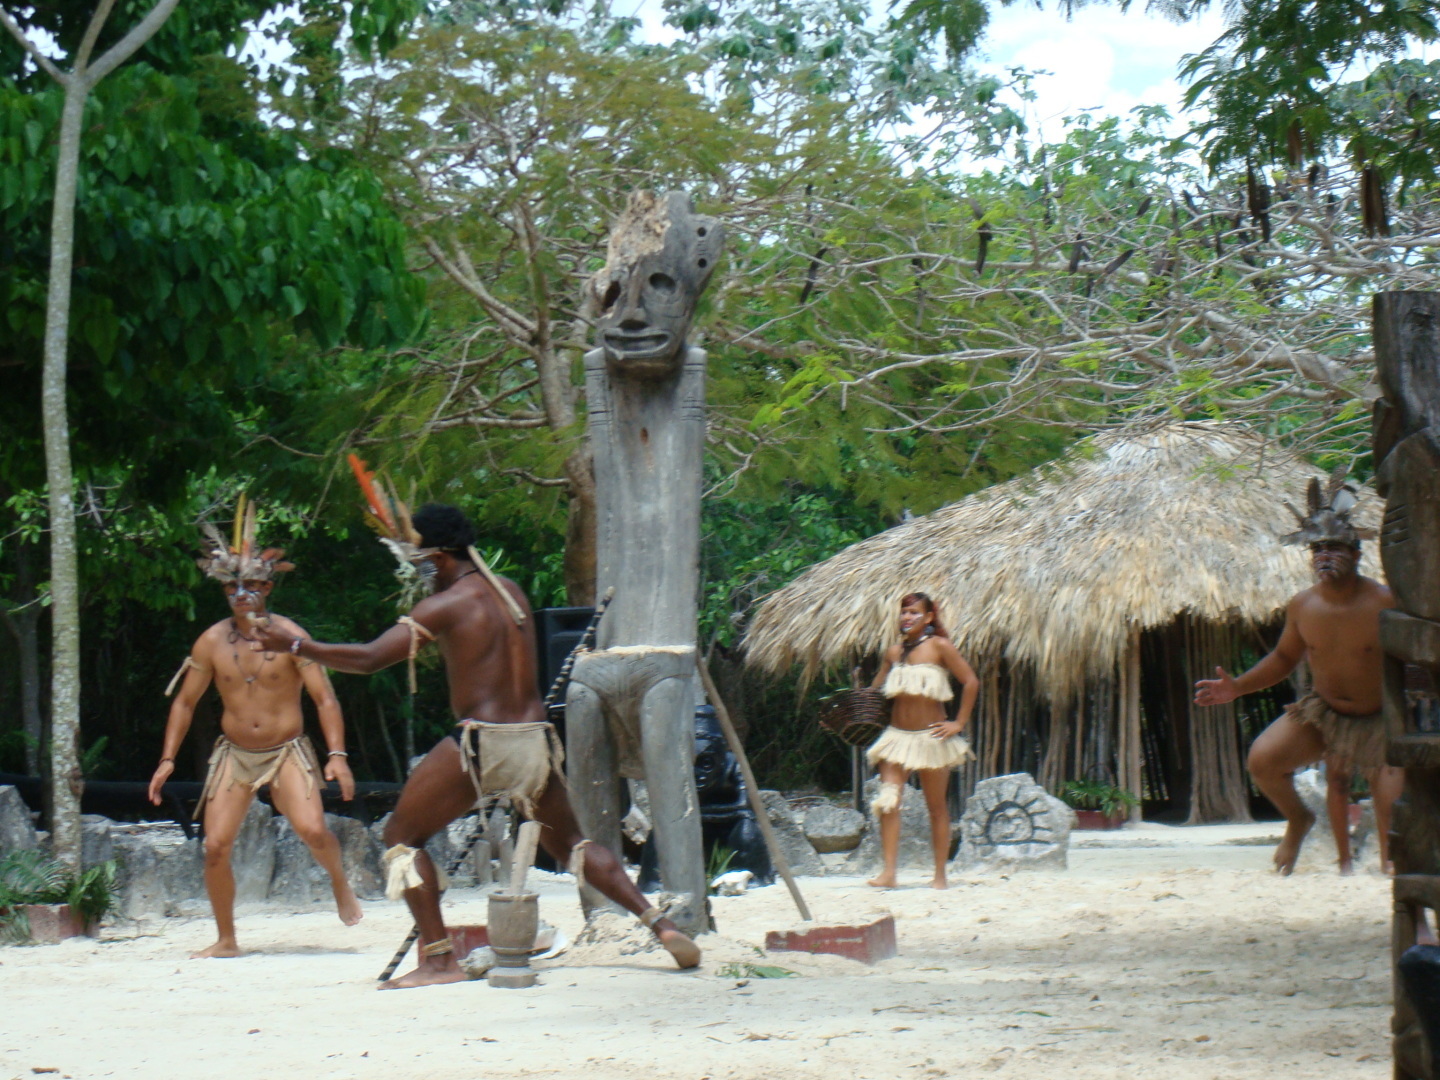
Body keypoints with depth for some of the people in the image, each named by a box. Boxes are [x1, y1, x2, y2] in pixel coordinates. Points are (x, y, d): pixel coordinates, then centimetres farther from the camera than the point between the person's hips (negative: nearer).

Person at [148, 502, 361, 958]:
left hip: (287, 751, -3)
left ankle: (339, 882, 12)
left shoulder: (289, 637, -9)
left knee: (312, 830, -22)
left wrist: (337, 755, -21)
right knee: (216, 847, -8)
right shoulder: (211, 642, 0)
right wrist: (167, 759, 2)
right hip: (234, 753, 3)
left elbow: (324, 699, -10)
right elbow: (185, 702, 10)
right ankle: (226, 940, 8)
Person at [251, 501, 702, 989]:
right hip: (537, 741, 7)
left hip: (481, 743, -7)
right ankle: (661, 924, 9)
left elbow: (368, 659, -11)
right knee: (570, 844, 22)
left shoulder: (447, 605, -7)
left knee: (402, 835, 7)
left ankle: (439, 958, -2)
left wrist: (295, 645, -1)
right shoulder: (511, 592, 13)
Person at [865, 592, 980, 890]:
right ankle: (888, 872, -13)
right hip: (897, 735, 4)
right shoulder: (893, 652, 8)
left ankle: (940, 875, 13)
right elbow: (876, 690, 18)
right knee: (887, 801, -11)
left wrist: (959, 723, -9)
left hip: (930, 736, -4)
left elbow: (971, 682, -8)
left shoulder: (939, 646, -6)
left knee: (937, 807, 6)